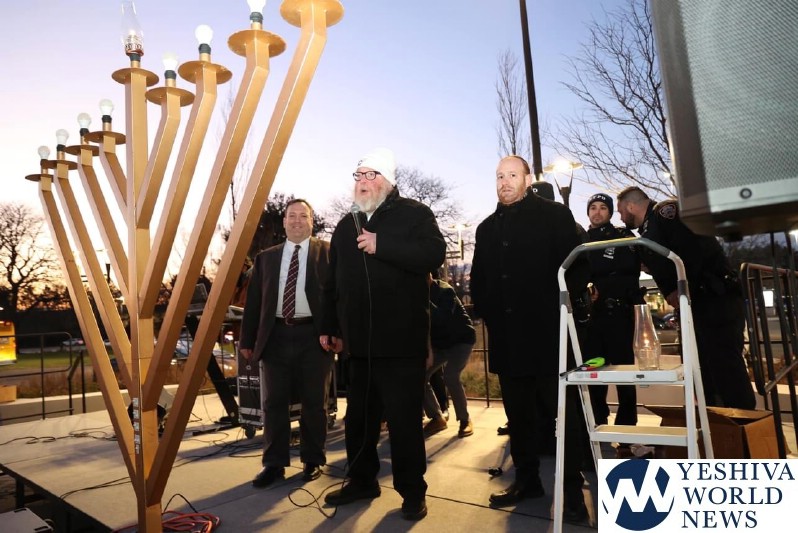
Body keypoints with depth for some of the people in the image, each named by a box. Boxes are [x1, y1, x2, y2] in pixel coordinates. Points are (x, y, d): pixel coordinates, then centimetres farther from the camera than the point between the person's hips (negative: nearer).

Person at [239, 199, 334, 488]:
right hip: (277, 335, 3)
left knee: (314, 402, 7)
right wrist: (247, 340, 8)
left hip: (313, 335, -2)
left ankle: (313, 461, 22)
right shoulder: (266, 258, 13)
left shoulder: (328, 252, 3)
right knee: (274, 402, 7)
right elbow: (253, 300, 12)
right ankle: (274, 463, 19)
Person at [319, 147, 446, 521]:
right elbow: (332, 282, 18)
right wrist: (329, 327, 16)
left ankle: (412, 491, 19)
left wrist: (381, 245, -20)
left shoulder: (414, 213, -1)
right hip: (360, 341, 6)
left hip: (402, 340, -5)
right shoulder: (347, 226, 16)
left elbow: (434, 254, -18)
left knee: (404, 419, 2)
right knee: (359, 417, 15)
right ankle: (361, 480, 32)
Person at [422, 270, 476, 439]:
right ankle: (437, 418, 11)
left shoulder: (444, 290, -24)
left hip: (461, 339, -6)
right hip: (439, 342, 6)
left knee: (450, 376, -25)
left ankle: (465, 420, -3)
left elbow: (444, 318, -41)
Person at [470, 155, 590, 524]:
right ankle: (527, 479, 28)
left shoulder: (555, 215, 1)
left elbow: (577, 268, -4)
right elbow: (478, 278, 17)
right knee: (518, 414, 14)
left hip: (548, 332, -5)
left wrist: (558, 305, -8)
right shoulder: (488, 227, 14)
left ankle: (572, 489, 16)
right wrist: (485, 311, 6)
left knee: (564, 413, 3)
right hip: (506, 335, 5)